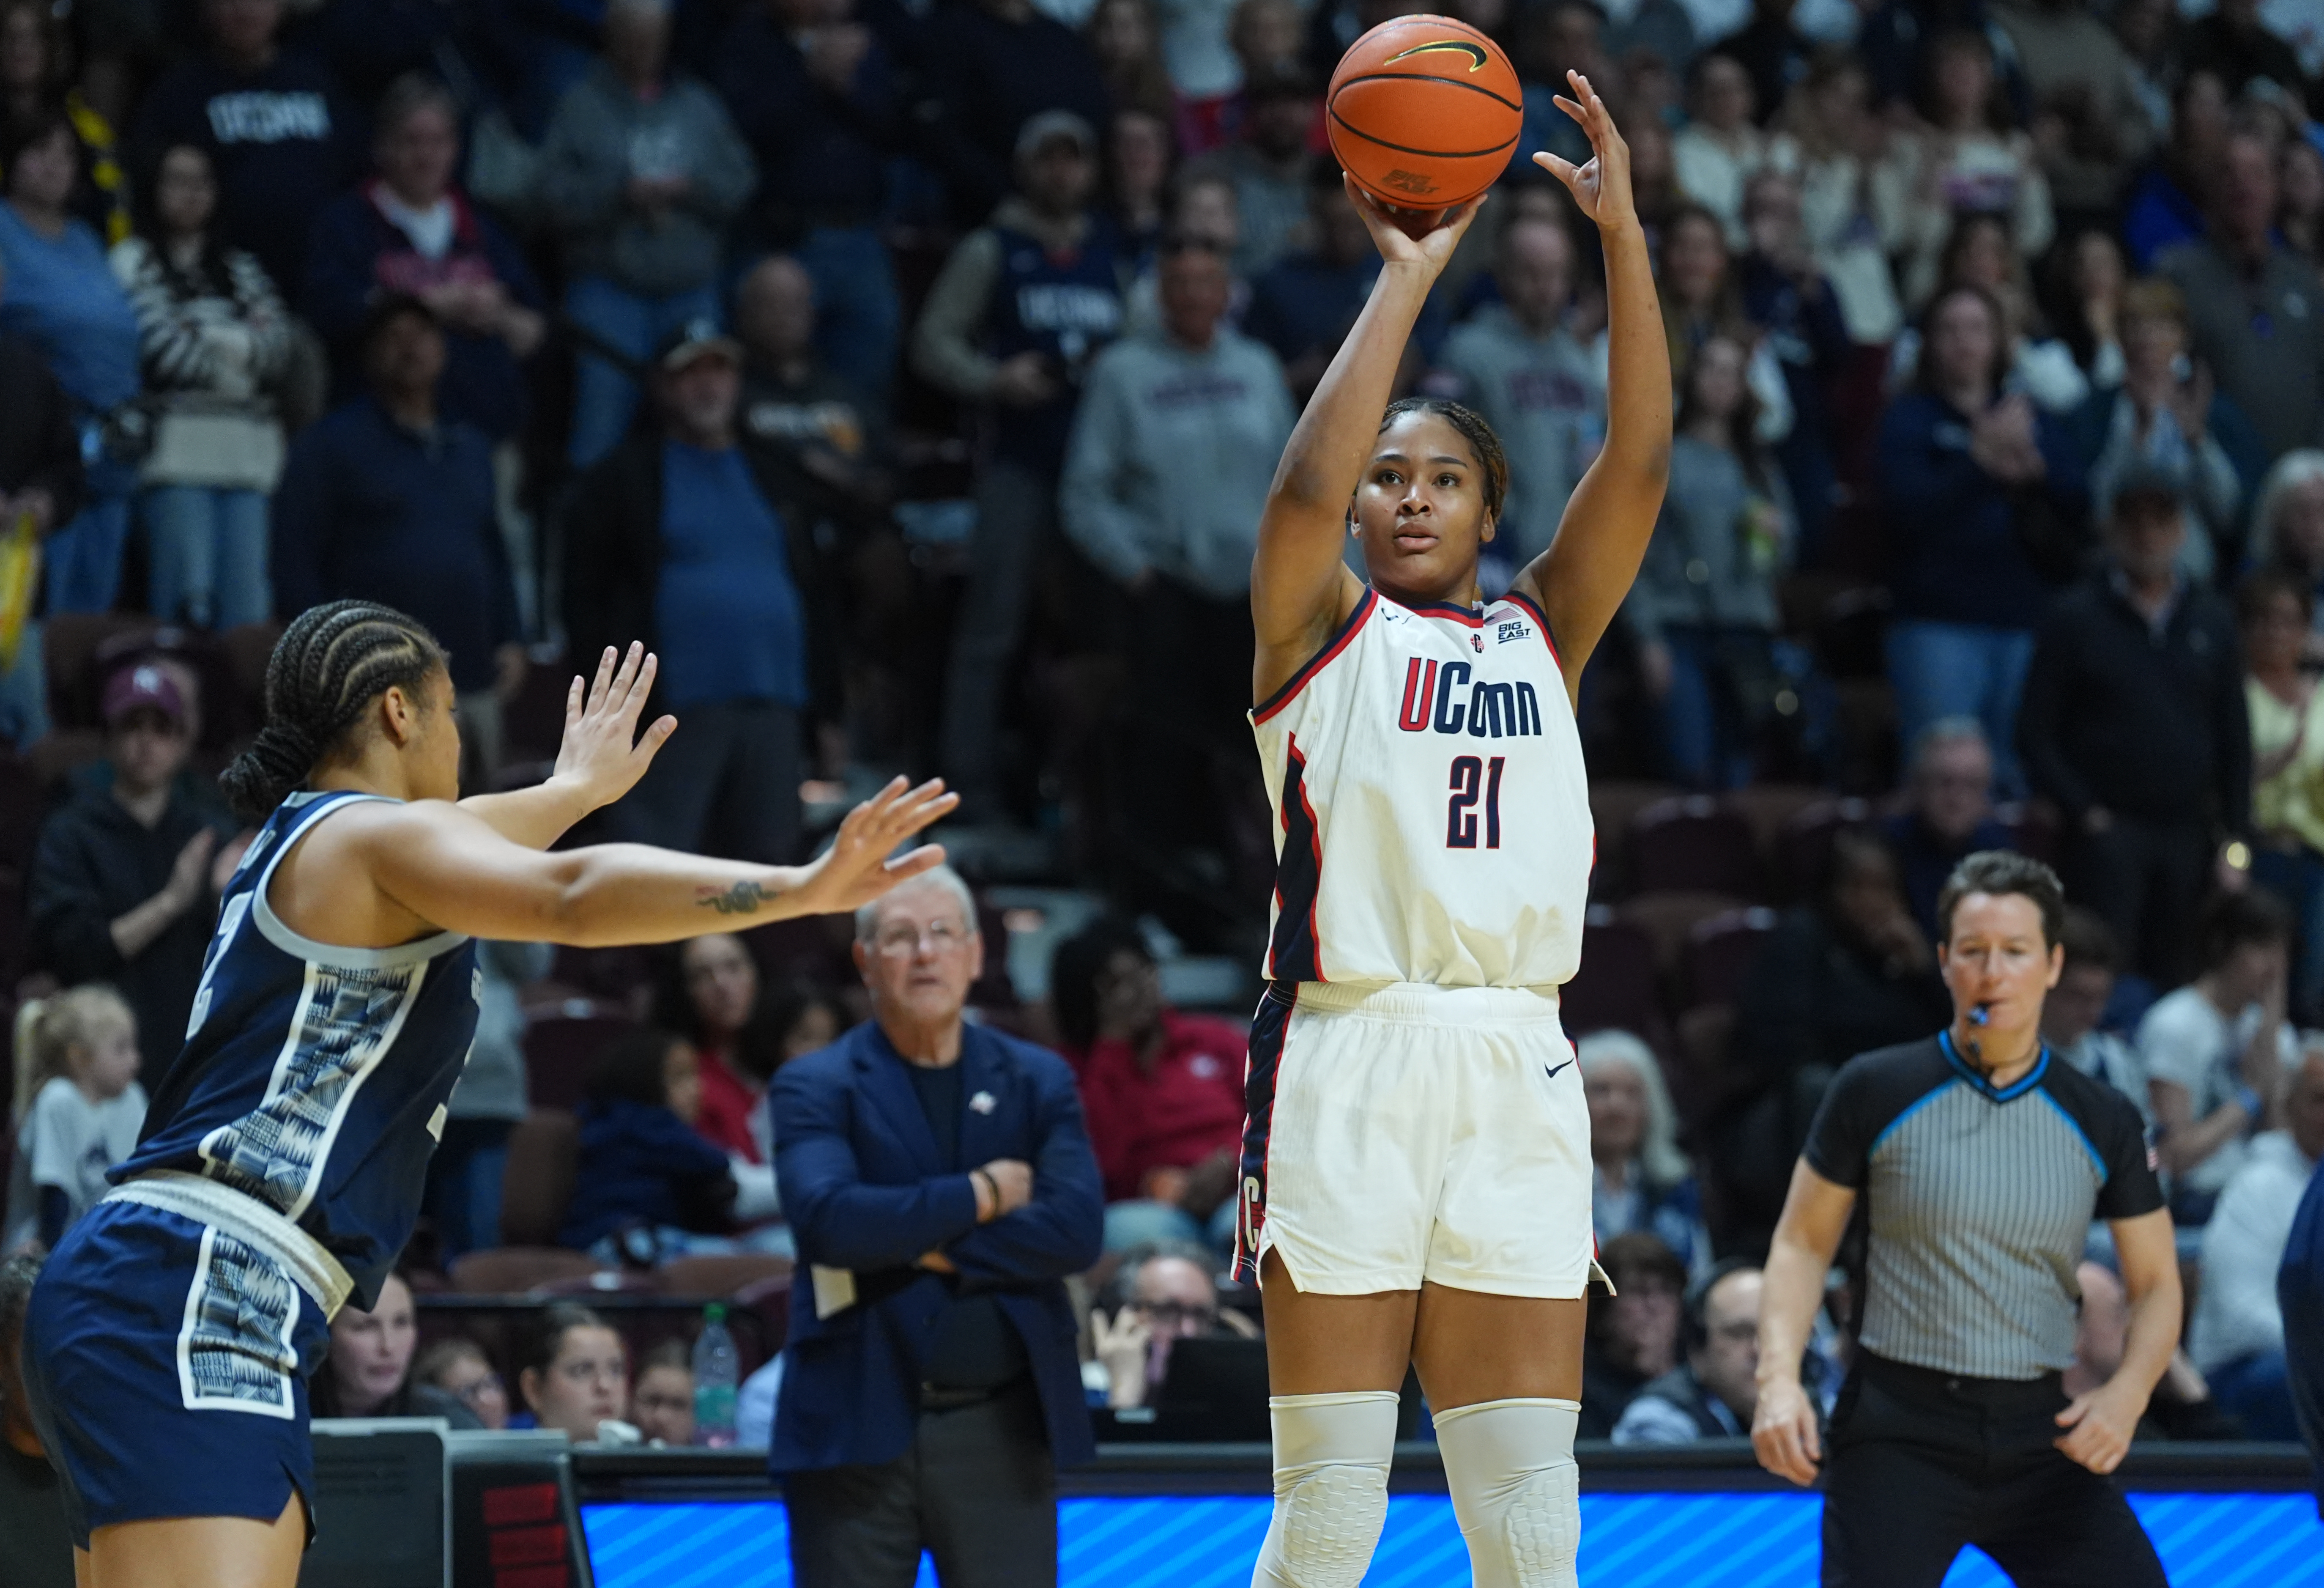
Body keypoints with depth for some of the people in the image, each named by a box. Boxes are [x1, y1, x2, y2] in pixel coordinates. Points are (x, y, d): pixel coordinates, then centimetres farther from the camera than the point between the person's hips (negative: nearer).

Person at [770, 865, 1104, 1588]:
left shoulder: (1037, 1081, 9)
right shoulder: (815, 1088, 2)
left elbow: (1076, 1229, -6)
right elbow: (827, 1219, -17)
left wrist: (924, 1245, -12)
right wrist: (980, 1197, -11)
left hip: (1001, 1427, 2)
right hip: (859, 1427, -2)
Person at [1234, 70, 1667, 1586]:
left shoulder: (1542, 632, 17)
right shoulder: (1321, 627, 8)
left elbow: (1640, 462, 5)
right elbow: (1306, 486, -13)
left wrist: (1623, 233, -3)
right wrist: (1409, 276, -10)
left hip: (1516, 1071, 4)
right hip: (1350, 1058, -4)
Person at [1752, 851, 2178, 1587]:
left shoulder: (2104, 1122, 4)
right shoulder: (1875, 1090, -1)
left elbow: (2156, 1284, 10)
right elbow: (1803, 1243, 6)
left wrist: (2127, 1393, -9)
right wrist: (1780, 1379, -9)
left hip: (2042, 1439, 2)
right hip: (1899, 1436, -2)